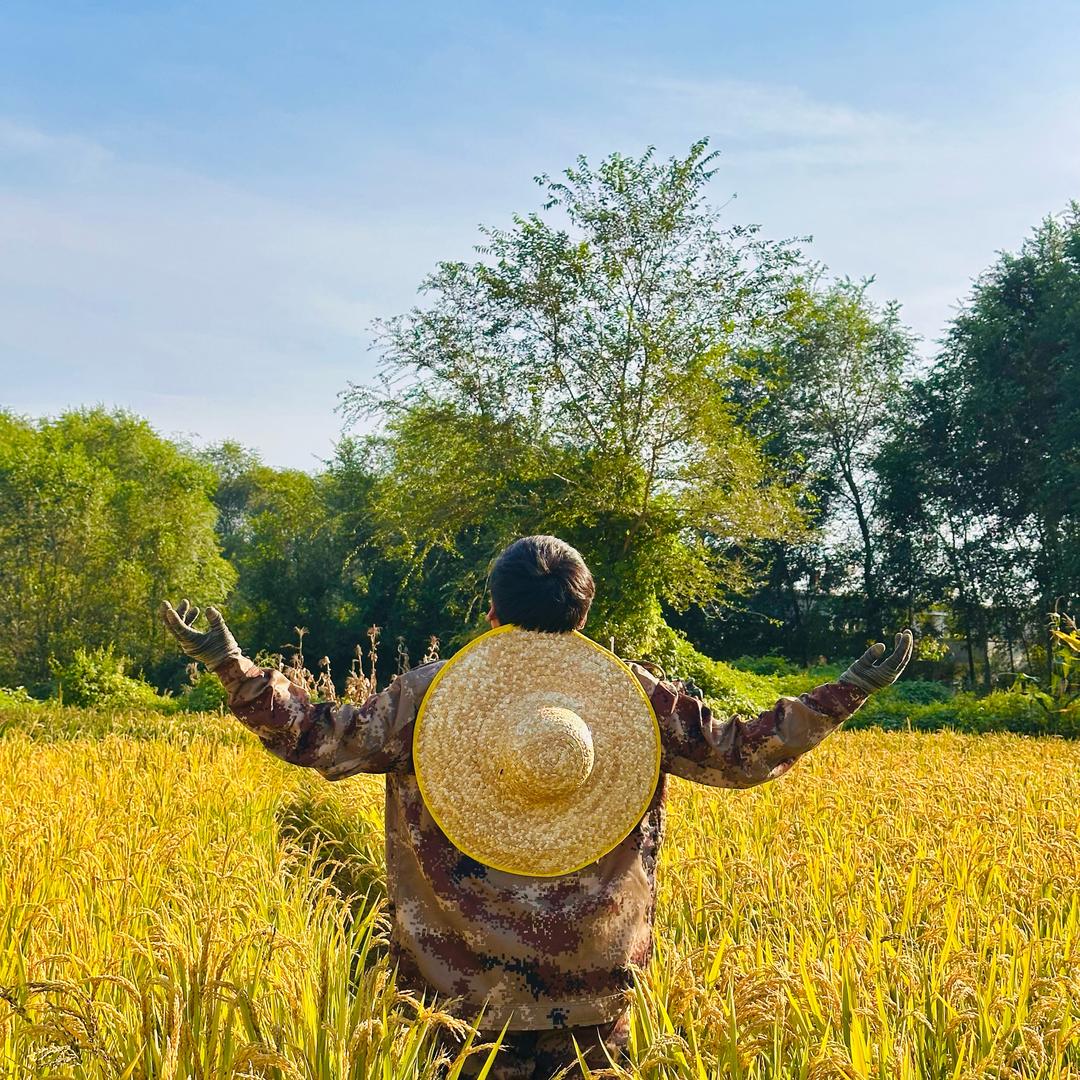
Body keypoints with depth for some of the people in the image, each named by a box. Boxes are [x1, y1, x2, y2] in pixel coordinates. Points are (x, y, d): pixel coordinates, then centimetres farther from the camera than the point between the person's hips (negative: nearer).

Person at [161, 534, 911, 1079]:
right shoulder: (635, 697, -2)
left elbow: (317, 739, -5)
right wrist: (849, 693, 8)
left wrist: (231, 664, 1)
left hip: (466, 997, 0)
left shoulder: (429, 694, -5)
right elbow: (741, 754, 2)